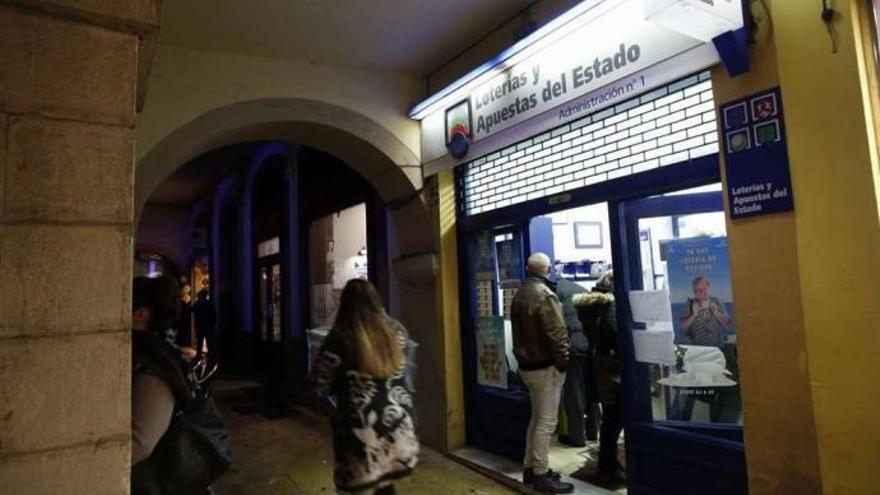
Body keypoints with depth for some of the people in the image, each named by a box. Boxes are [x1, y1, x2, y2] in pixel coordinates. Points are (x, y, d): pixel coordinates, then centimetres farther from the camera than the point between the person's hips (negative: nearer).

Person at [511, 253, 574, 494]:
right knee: (546, 421, 0)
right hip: (545, 366, -9)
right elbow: (557, 333, -20)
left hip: (527, 364, 9)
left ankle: (530, 467, 26)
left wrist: (523, 355, 15)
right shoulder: (545, 294, -19)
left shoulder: (519, 295, 8)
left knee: (537, 418, 19)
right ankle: (541, 474, 8)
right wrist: (563, 361, -10)